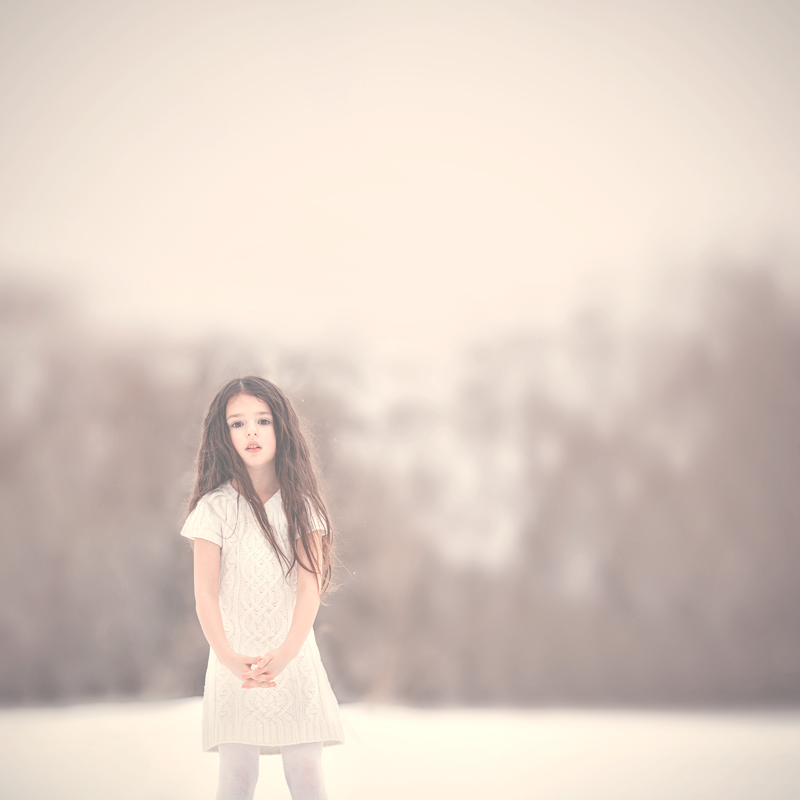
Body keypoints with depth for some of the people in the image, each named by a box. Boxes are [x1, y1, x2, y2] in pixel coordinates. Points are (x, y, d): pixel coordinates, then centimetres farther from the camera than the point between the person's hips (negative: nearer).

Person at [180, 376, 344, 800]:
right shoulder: (214, 508, -3)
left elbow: (310, 585, -7)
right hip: (236, 658, -1)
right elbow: (206, 593, -7)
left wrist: (285, 652, -23)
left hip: (294, 654, 1)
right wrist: (227, 657, -22)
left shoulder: (300, 505, 1)